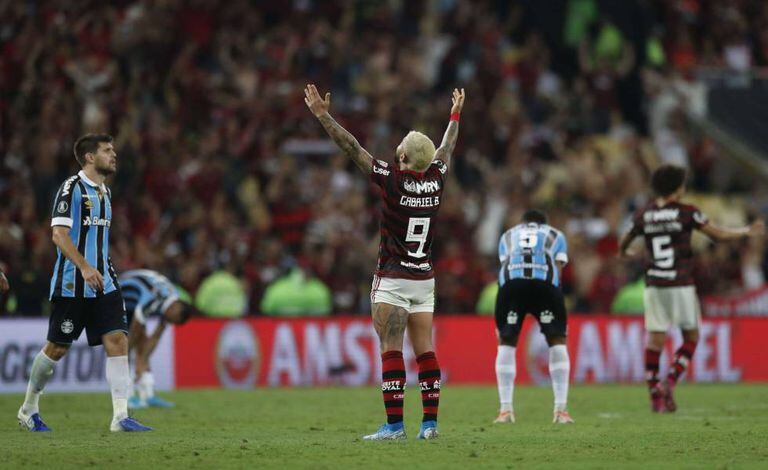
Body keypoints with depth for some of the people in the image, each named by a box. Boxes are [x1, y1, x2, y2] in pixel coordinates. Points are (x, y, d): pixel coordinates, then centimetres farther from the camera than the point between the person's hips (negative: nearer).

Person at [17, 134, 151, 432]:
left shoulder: (104, 193, 16)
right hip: (72, 285, -7)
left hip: (103, 284, 7)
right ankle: (29, 410, 21)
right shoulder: (72, 188, -9)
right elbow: (59, 234, -19)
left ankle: (120, 416, -13)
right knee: (57, 348, 2)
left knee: (117, 341, -9)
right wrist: (85, 268, -28)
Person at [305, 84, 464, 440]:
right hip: (424, 280, 6)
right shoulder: (436, 180, 1)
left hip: (392, 281, -5)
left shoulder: (393, 179, -13)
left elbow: (353, 148, -12)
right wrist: (455, 114, 39)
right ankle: (430, 422, 5)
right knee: (425, 351, 7)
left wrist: (322, 115, -7)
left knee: (391, 351, -7)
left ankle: (394, 424, -12)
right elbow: (447, 147, 21)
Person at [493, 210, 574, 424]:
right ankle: (561, 410, 8)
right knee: (557, 341, 15)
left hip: (511, 283, 1)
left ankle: (505, 409, 10)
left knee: (506, 342, 17)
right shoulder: (556, 236, 34)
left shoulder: (508, 236, 38)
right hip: (545, 283, -1)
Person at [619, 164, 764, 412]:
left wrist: (625, 252, 44)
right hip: (680, 285, -3)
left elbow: (624, 244, 20)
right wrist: (747, 232, 16)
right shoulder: (686, 212, -6)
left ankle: (655, 396, 2)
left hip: (653, 286, 3)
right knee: (691, 337, 10)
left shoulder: (643, 215, 5)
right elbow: (718, 235, 0)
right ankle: (669, 382, -6)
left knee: (655, 339, 5)